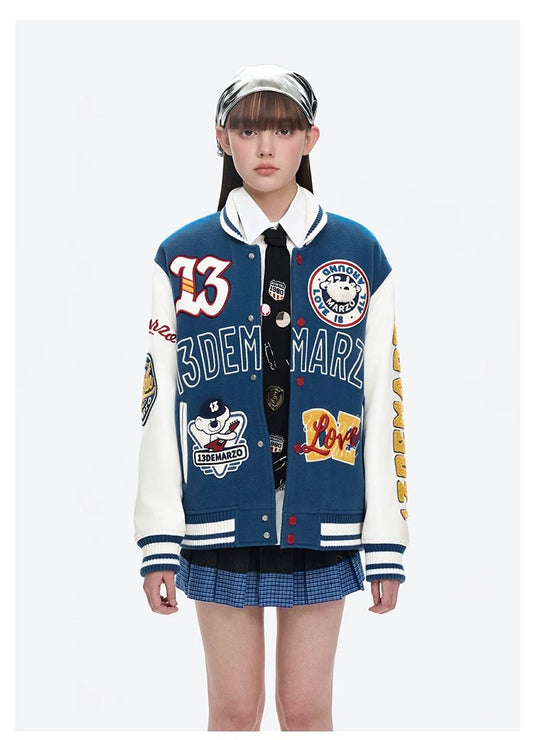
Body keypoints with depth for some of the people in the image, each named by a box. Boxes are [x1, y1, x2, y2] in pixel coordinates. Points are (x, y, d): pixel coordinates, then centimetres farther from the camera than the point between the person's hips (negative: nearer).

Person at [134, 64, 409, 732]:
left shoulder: (359, 254, 4)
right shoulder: (184, 258, 2)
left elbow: (383, 406, 4)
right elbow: (160, 407, 2)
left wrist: (386, 545, 2)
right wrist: (158, 542, -2)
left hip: (323, 526, 0)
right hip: (223, 525, 0)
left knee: (307, 709, 6)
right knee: (235, 709, 6)